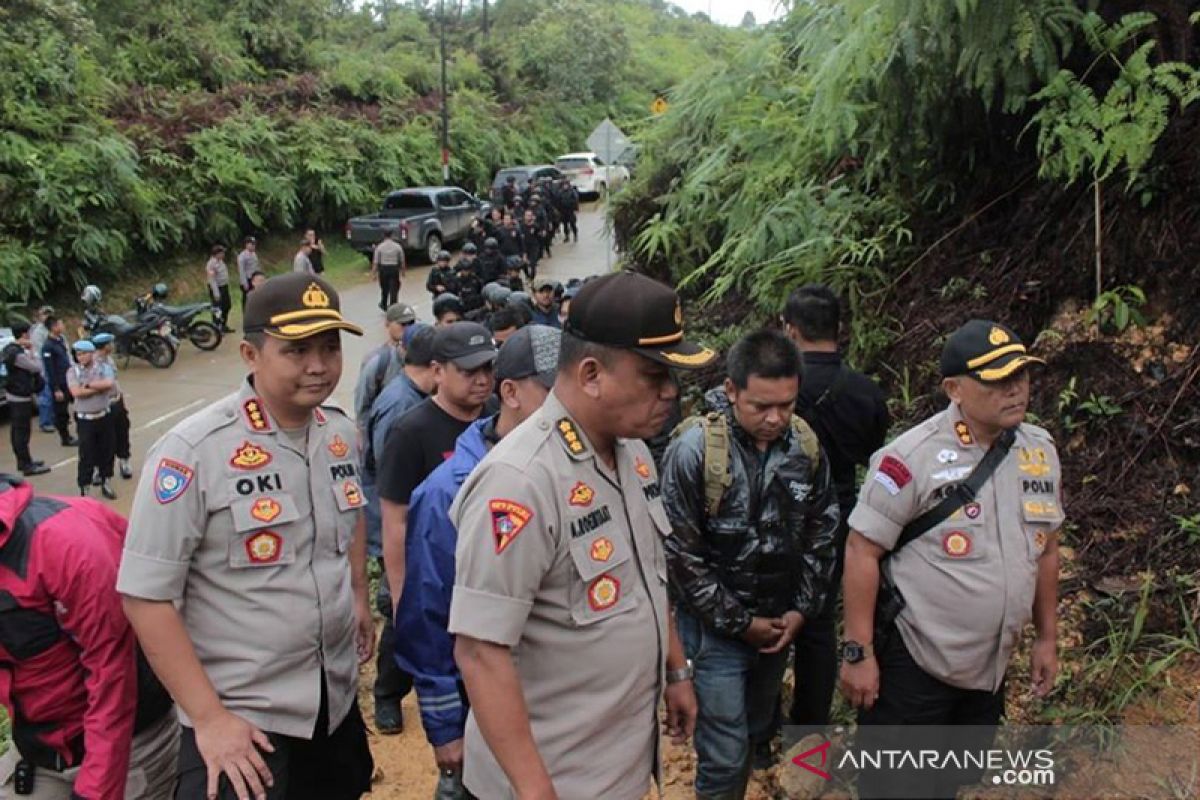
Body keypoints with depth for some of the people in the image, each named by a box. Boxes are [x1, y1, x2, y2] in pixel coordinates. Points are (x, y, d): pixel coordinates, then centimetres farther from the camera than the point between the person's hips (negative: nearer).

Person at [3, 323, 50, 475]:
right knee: (22, 431, -5)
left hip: (13, 395, 10)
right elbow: (37, 367, -18)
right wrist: (31, 351, -10)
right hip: (20, 397, -10)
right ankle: (27, 466, 0)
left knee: (17, 430, 17)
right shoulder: (18, 354, -24)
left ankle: (23, 461, 28)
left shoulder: (9, 349, 8)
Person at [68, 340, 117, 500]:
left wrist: (88, 385, -18)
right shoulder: (73, 371, -4)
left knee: (106, 451, 12)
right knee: (86, 455, 0)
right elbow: (76, 392, -18)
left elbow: (110, 384, -17)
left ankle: (106, 483, 27)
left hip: (104, 417, 2)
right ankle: (84, 489, 8)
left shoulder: (102, 368, 1)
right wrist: (100, 387, -13)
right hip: (85, 419, -2)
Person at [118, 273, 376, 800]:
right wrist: (208, 717, -17)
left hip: (338, 700, 7)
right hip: (238, 718, -6)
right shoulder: (192, 451, -19)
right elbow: (145, 595, -18)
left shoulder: (340, 431, 0)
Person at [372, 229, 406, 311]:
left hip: (383, 268, 1)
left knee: (384, 289, 19)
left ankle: (384, 305, 37)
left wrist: (373, 273, -1)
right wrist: (403, 271, 16)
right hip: (394, 269, -1)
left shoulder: (379, 247, -4)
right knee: (393, 290, 2)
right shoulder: (397, 246, -3)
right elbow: (402, 261, 3)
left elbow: (375, 262, -6)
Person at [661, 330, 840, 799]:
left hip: (781, 621, 5)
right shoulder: (694, 451, -20)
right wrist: (738, 622, -12)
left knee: (757, 733, 20)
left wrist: (802, 608, 0)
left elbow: (822, 534, 6)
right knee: (725, 755, -2)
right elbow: (680, 553, -16)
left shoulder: (805, 446, -5)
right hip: (716, 627, -5)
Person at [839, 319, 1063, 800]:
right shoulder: (913, 457, -19)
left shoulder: (1040, 451, 1)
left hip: (990, 668, 6)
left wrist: (1047, 638, 15)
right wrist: (858, 652, -16)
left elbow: (1046, 549, 12)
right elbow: (862, 551, -16)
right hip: (912, 665, -6)